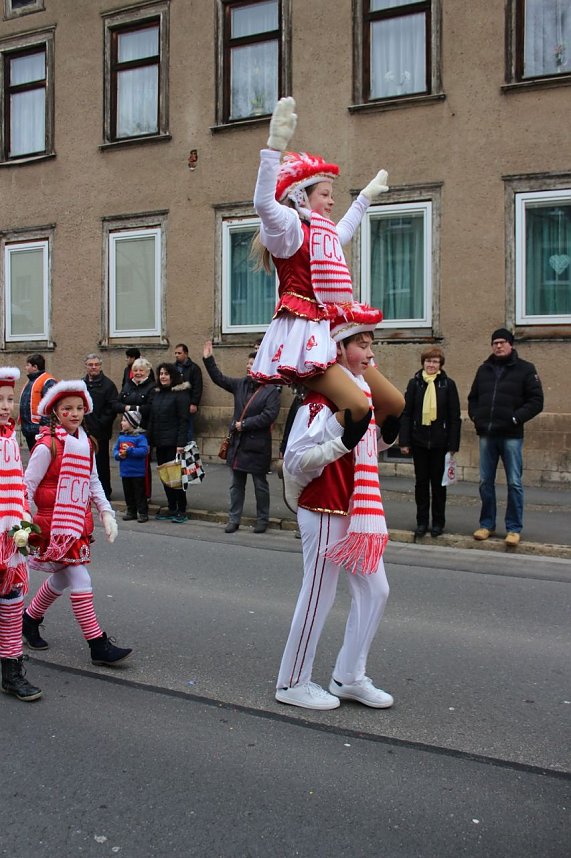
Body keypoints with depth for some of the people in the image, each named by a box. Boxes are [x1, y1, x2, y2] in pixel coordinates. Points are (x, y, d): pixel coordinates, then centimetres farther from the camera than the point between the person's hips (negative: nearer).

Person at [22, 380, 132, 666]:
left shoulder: (85, 444, 8)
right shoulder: (47, 446, -14)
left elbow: (93, 482, 15)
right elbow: (27, 486, -10)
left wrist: (106, 513, 5)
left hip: (78, 522, 8)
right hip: (54, 523, -8)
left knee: (60, 580, 19)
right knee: (80, 581, -9)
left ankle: (29, 620, 42)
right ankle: (98, 645, -5)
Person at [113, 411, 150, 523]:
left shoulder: (140, 436, -12)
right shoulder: (121, 436, 8)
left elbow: (144, 450, -21)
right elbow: (115, 449, 13)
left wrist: (130, 451, -24)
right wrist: (118, 455, -8)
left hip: (137, 472, -7)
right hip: (125, 472, 7)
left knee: (139, 493, 1)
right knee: (128, 493, 14)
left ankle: (143, 513, 8)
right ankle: (131, 512, 25)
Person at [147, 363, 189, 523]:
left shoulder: (180, 394, -6)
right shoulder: (157, 394, 14)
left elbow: (183, 420, -12)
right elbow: (152, 419, 16)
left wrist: (181, 443, -18)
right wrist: (149, 440, 9)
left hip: (173, 442, -7)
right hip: (160, 442, 7)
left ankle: (182, 511, 6)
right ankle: (172, 509, 18)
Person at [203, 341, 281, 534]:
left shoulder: (272, 391, -11)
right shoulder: (240, 385, 8)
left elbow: (268, 415, -20)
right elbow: (219, 378, 12)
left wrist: (244, 424, -16)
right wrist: (208, 359, 2)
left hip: (257, 446, -6)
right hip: (238, 443, 6)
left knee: (260, 485, 7)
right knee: (236, 484, 12)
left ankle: (262, 520, 19)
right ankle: (234, 519, 20)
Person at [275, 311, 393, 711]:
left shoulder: (361, 393, 12)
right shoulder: (321, 400, -17)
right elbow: (296, 460, -22)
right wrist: (342, 441, -31)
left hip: (358, 513, 9)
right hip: (326, 515, -9)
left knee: (374, 591, 12)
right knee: (318, 598, 1)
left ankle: (349, 678, 25)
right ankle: (293, 683, 19)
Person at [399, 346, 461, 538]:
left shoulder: (448, 384, -2)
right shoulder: (415, 383, 1)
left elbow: (454, 417, -1)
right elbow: (406, 413, 1)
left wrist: (453, 444, -6)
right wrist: (404, 441, -4)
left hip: (439, 442, -1)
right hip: (419, 441, 1)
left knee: (438, 482, 8)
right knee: (421, 481, 8)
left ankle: (438, 522, 18)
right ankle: (422, 521, 17)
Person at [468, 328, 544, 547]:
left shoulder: (525, 369, 0)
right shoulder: (484, 369, 12)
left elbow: (536, 401, -4)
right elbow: (473, 398, 20)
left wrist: (515, 418, -13)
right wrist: (476, 417, 4)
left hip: (511, 435, -4)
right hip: (486, 434, 4)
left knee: (514, 483, 0)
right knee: (485, 482, 9)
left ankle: (514, 528, 8)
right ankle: (487, 524, 20)